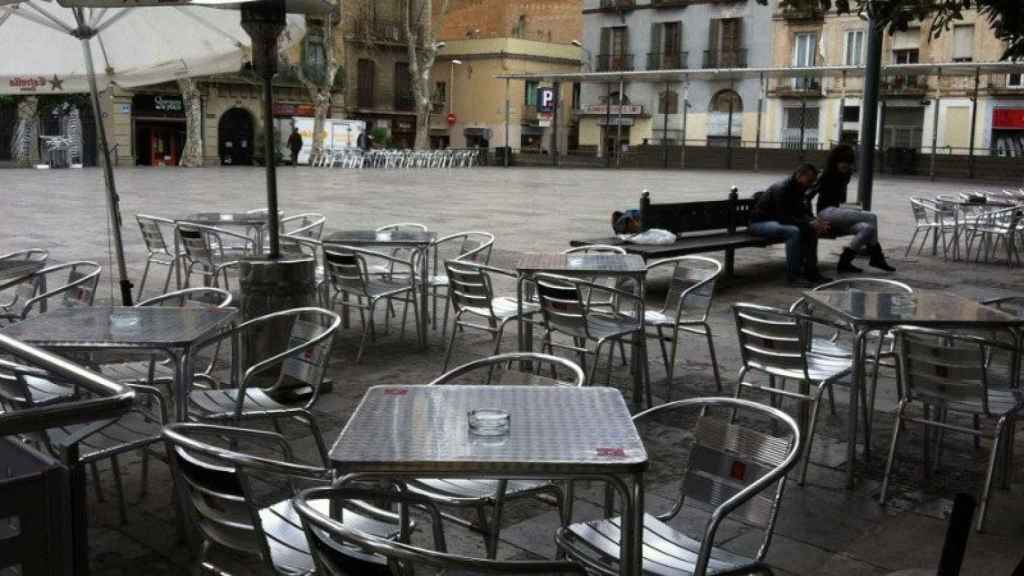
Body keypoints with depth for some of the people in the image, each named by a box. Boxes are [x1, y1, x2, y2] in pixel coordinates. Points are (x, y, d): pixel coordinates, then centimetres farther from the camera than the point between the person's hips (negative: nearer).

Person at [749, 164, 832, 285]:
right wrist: (809, 223, -30)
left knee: (811, 230, -4)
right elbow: (783, 218, -29)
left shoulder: (798, 190, 4)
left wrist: (816, 222, -15)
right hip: (759, 223, -9)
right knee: (793, 231, -32)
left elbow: (802, 213, 5)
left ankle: (810, 271, 1)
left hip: (777, 221, 9)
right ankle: (792, 275, -24)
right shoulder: (781, 189, -23)